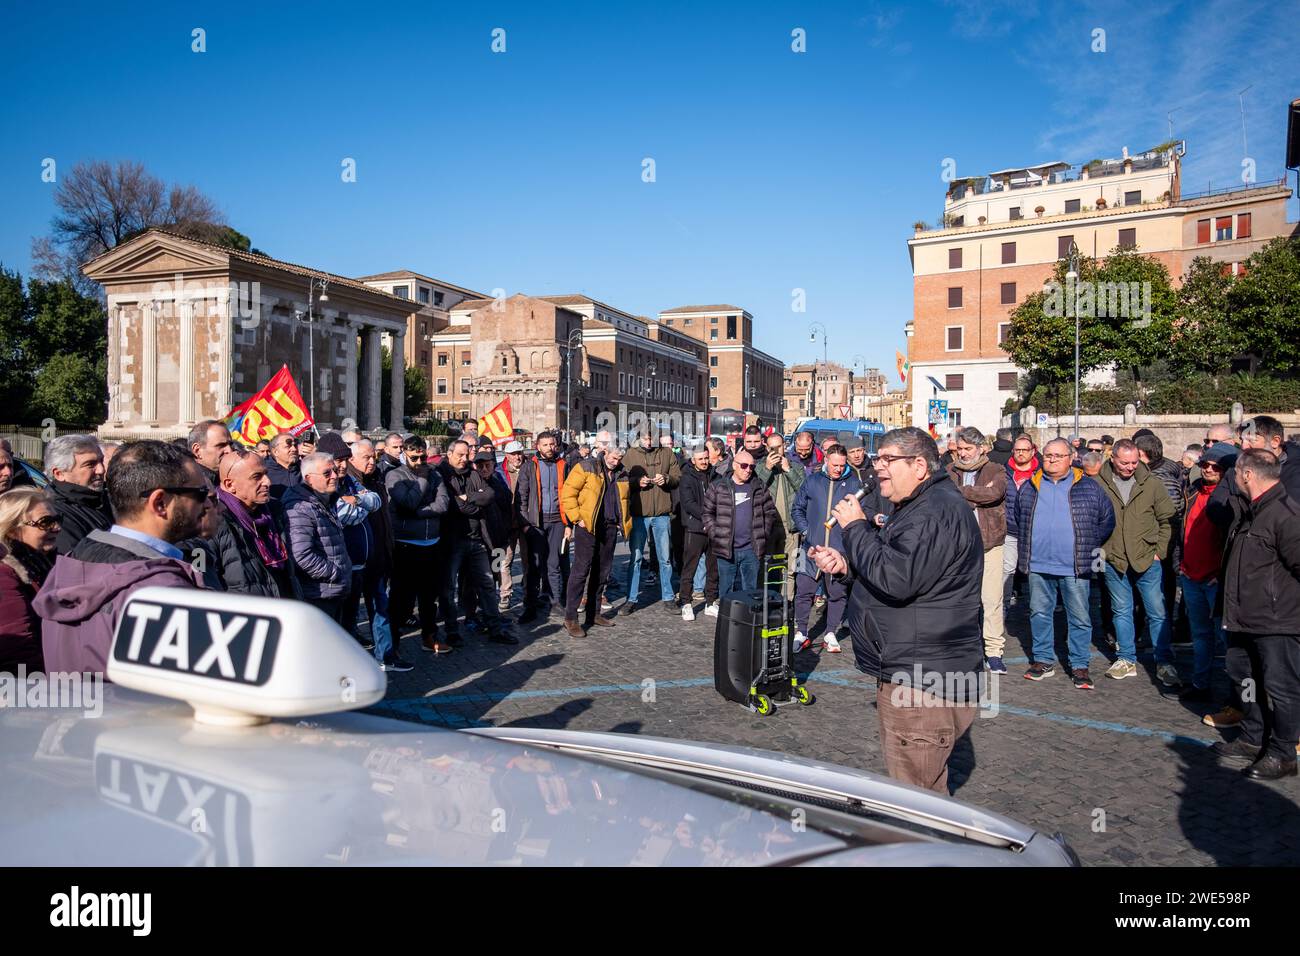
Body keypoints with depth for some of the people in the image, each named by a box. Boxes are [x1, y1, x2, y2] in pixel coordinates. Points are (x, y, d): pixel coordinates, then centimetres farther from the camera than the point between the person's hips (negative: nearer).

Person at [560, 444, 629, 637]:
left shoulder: (621, 475, 15)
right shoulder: (586, 467, -4)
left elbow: (625, 501, 27)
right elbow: (568, 492, -8)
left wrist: (625, 522, 14)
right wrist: (577, 518, -13)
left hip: (610, 527, 6)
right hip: (588, 526, -6)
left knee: (602, 571, 12)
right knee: (581, 569, -9)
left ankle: (594, 613, 23)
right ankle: (570, 618, -5)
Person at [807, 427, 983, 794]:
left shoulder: (938, 511, -19)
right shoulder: (917, 507, 17)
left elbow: (897, 579, -29)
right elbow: (890, 568, 28)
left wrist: (856, 527, -16)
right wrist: (846, 563, 9)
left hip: (923, 679, -11)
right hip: (907, 672, 11)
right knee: (925, 786, 23)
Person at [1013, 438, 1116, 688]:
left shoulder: (1089, 487, 3)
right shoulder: (1028, 487, 9)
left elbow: (1107, 520, 8)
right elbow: (1016, 519, 20)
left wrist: (1089, 545, 2)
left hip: (1074, 567, -2)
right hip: (1037, 566, 2)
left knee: (1080, 618, 4)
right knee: (1040, 614, 10)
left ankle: (1079, 665, 15)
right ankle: (1044, 660, 22)